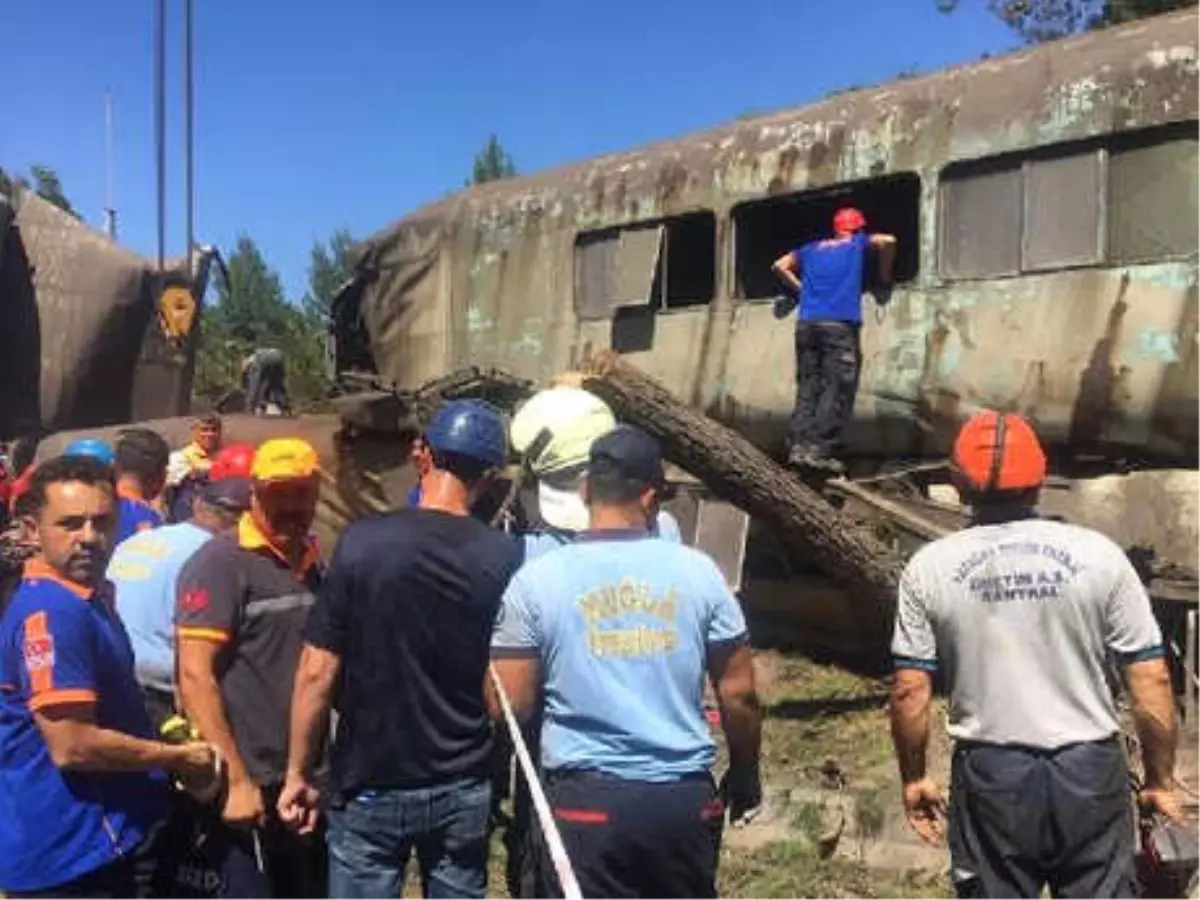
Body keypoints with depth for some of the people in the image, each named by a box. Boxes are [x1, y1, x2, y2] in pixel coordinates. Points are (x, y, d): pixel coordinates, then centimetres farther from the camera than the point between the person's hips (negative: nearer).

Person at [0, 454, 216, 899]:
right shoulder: (51, 612, -22)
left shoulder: (87, 599, 11)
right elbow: (72, 746, -26)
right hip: (73, 856, -10)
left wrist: (159, 735, 11)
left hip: (106, 842, 10)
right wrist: (176, 757, -14)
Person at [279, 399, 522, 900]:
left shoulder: (363, 541, -12)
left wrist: (298, 773, -1)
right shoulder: (506, 558, -7)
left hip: (371, 787, -2)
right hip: (465, 789, 2)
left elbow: (318, 673, -11)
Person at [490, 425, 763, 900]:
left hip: (586, 797, -2)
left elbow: (508, 704, -6)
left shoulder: (537, 579, -6)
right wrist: (744, 775, 17)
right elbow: (739, 693, 2)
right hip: (685, 795, 2)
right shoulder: (697, 571, -2)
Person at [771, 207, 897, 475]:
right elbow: (888, 241, 3)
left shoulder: (812, 248, 26)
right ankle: (818, 450, -15)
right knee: (837, 390, -6)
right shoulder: (859, 243, 18)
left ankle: (799, 447, -7)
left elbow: (779, 266, 24)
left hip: (806, 323, 4)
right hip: (840, 324, -4)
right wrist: (885, 275, 15)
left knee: (807, 388, 4)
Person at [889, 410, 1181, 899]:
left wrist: (914, 777, 9)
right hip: (1090, 768, 0)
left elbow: (909, 691, -5)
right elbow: (1152, 682, -5)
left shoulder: (930, 567, -6)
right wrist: (1161, 781, 7)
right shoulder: (1098, 554, -6)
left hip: (991, 773, 0)